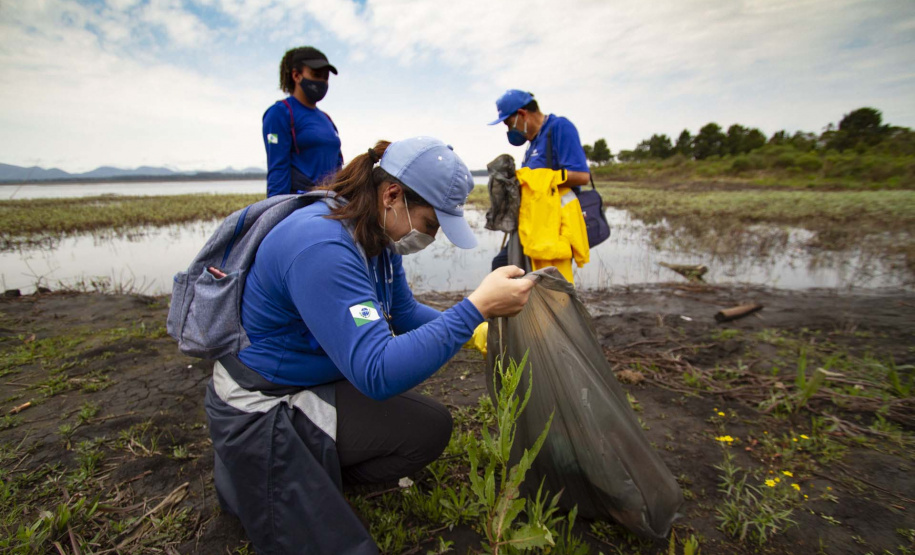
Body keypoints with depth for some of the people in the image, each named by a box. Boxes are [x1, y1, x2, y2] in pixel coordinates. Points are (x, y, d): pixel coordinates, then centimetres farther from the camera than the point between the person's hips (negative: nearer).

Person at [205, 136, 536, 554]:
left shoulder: (376, 235, -4)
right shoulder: (321, 246, -34)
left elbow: (403, 313, 8)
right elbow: (377, 373, -38)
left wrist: (472, 330, -4)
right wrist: (475, 308, -39)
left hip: (316, 386, 9)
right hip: (260, 410, -8)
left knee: (432, 427, 8)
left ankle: (309, 474, 14)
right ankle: (248, 480, 14)